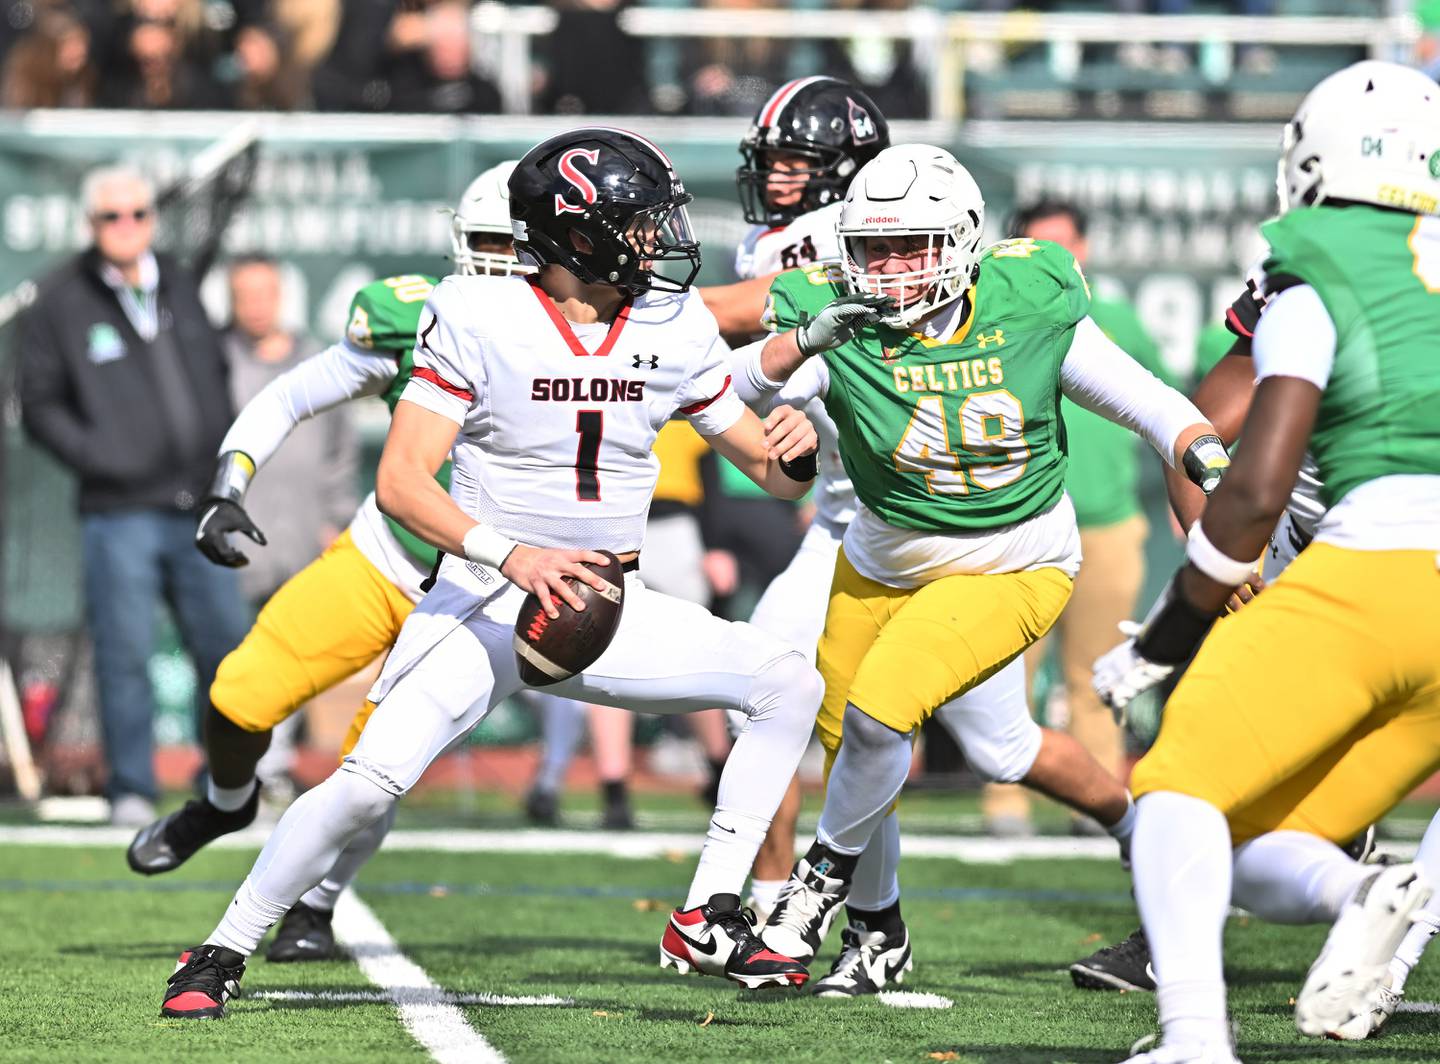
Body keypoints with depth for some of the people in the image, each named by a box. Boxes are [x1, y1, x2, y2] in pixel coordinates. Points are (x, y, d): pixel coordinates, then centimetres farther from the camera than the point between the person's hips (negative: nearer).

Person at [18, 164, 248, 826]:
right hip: (118, 512, -4)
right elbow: (40, 406, 1)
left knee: (226, 644, 5)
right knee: (125, 654, -5)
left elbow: (215, 371, 24)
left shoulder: (179, 286, 13)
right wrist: (99, 457, -12)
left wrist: (222, 458, 12)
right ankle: (131, 790, 3)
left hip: (197, 505, 4)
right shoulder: (61, 301, -1)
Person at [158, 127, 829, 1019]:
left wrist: (795, 452, -18)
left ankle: (710, 922, -4)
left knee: (790, 683, -10)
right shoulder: (479, 321, -13)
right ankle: (223, 953, -4)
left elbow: (768, 470, 7)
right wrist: (513, 555, -32)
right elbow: (401, 482, -18)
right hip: (486, 606, -5)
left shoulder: (673, 330, -1)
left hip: (612, 612, 5)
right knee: (374, 781, -23)